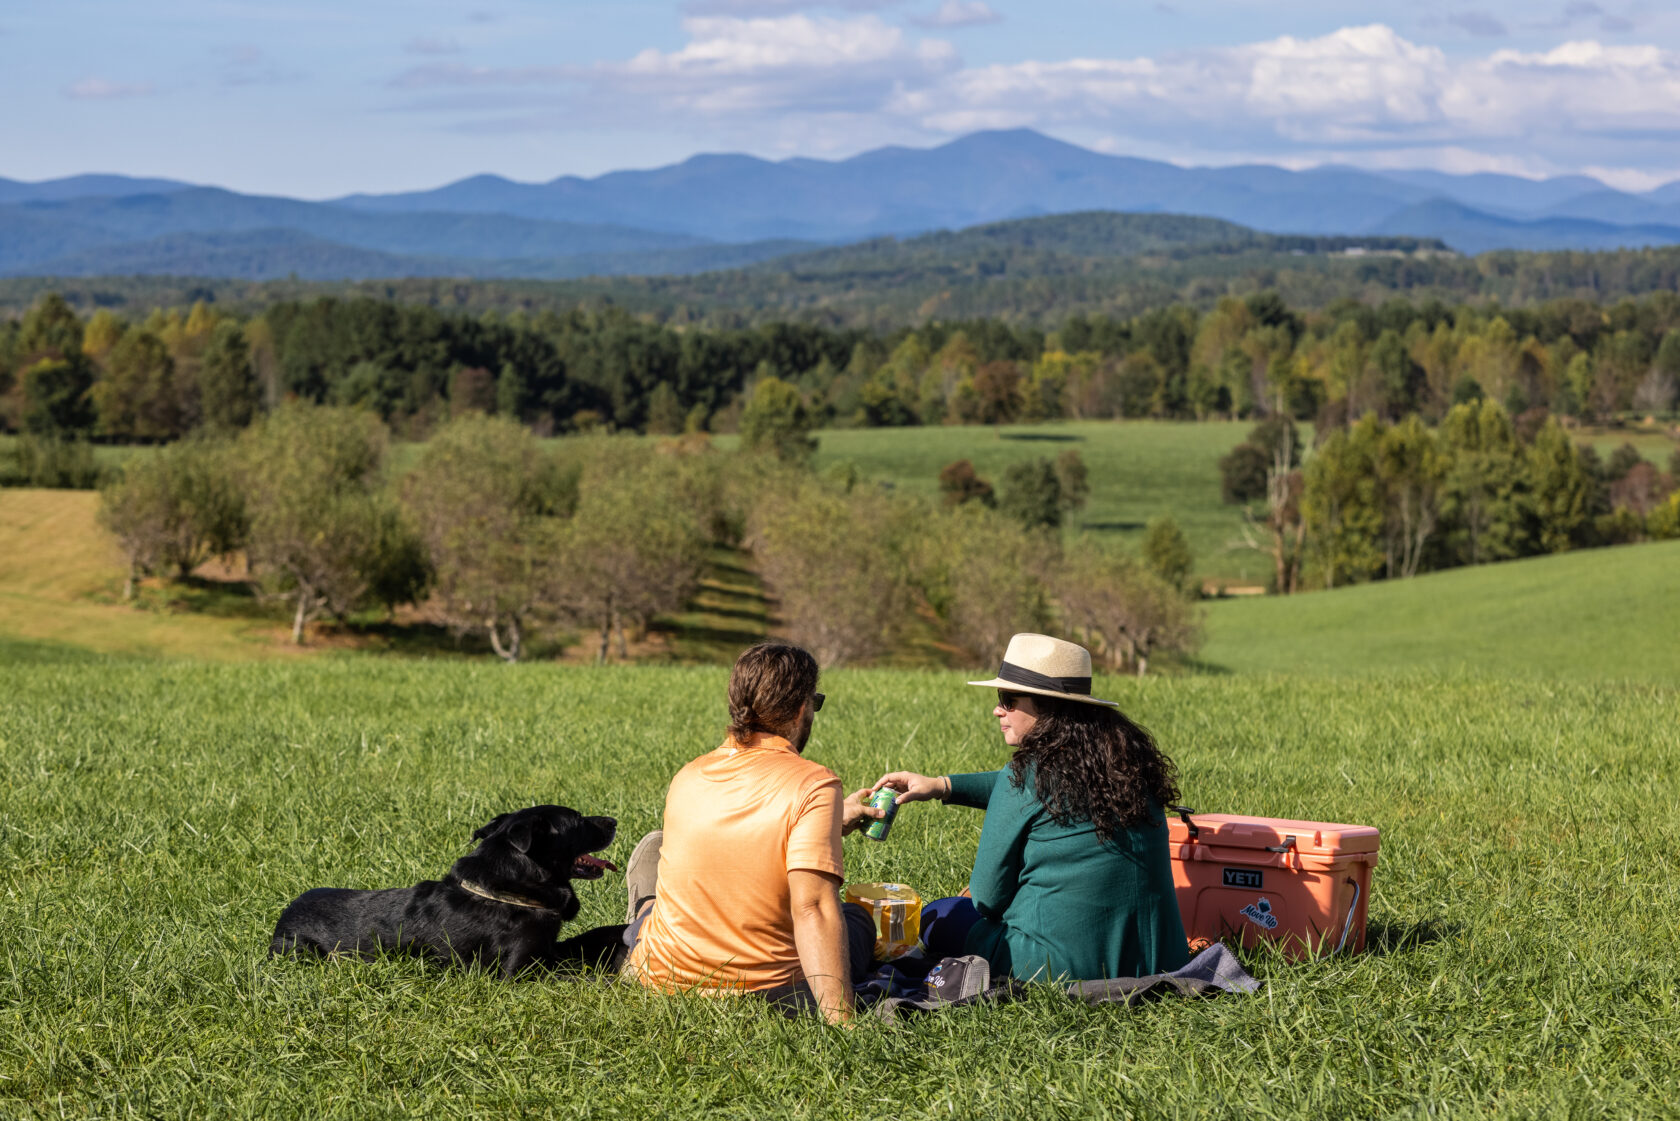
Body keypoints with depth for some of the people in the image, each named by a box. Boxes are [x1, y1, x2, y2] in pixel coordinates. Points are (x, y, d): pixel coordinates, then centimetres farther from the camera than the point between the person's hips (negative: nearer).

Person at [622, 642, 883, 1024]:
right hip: (767, 997, -4)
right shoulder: (814, 784, -17)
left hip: (663, 980, 4)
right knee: (858, 920, 30)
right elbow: (811, 908, -27)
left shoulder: (688, 777, 1)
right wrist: (840, 1020, -29)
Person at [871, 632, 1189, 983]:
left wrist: (969, 900, 18)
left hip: (1068, 965, -6)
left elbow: (988, 897, -5)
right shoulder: (1129, 756, 6)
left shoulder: (1031, 771, -14)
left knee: (935, 918, 19)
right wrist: (941, 786, 19)